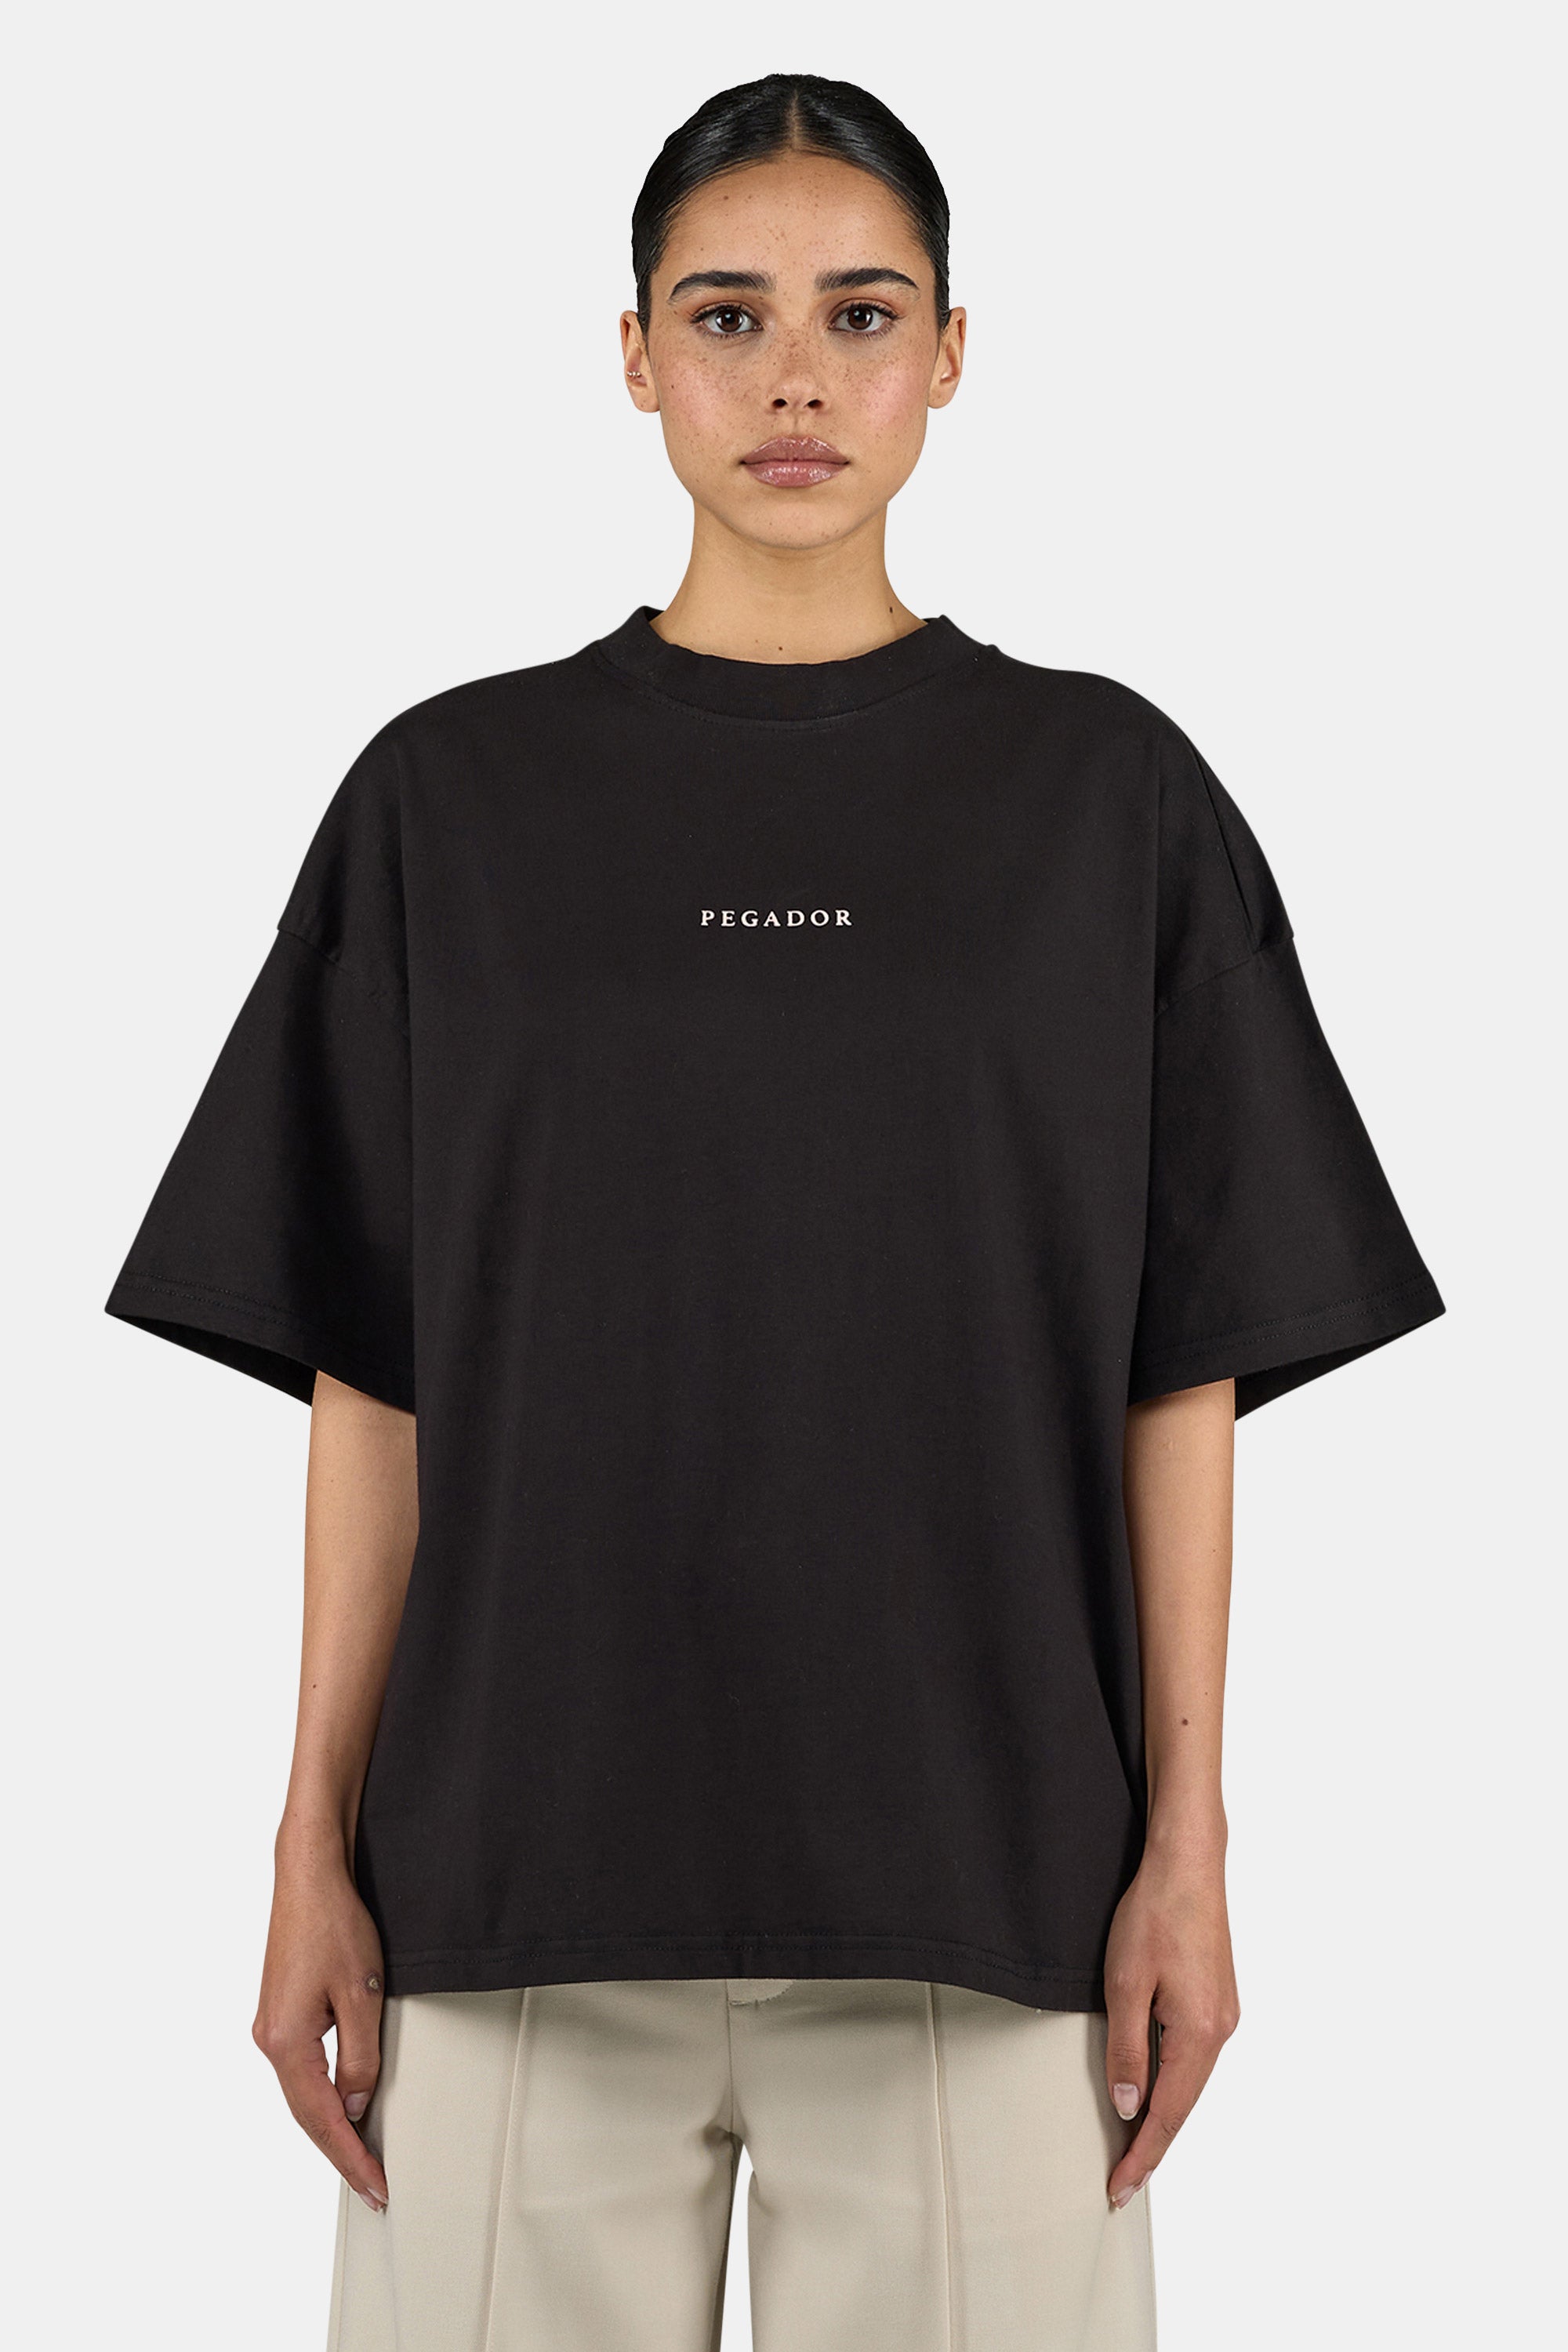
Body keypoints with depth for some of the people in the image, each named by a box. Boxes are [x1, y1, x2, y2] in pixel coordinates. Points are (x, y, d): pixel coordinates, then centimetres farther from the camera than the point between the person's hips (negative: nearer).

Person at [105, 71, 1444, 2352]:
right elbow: (370, 1375, 4)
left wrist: (1187, 1844, -2)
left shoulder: (1108, 794, 3)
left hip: (976, 1870, 0)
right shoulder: (454, 794, 4)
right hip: (525, 1873, 1)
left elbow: (1184, 1370, 3)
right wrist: (317, 1846, 0)